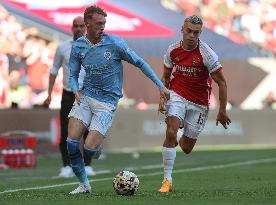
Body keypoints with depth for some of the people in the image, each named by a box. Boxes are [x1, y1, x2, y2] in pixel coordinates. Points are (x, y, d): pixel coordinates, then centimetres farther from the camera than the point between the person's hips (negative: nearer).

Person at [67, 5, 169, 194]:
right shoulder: (78, 46, 1)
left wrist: (160, 85, -1)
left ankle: (98, 148, 24)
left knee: (90, 148, -15)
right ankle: (84, 184, 5)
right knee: (72, 142, -13)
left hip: (107, 102, -3)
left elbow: (139, 63, -1)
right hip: (85, 97, 3)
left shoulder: (114, 43, -10)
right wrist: (76, 90, -12)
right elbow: (73, 74, 10)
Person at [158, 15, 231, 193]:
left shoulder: (207, 54, -17)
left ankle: (183, 140, 45)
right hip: (177, 96, 1)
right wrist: (162, 98, -3)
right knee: (171, 133, -23)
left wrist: (222, 111, -10)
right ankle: (167, 180, -17)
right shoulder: (173, 50, -6)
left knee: (186, 148, 5)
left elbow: (222, 82, -11)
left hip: (199, 103, -1)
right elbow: (166, 77, 11)